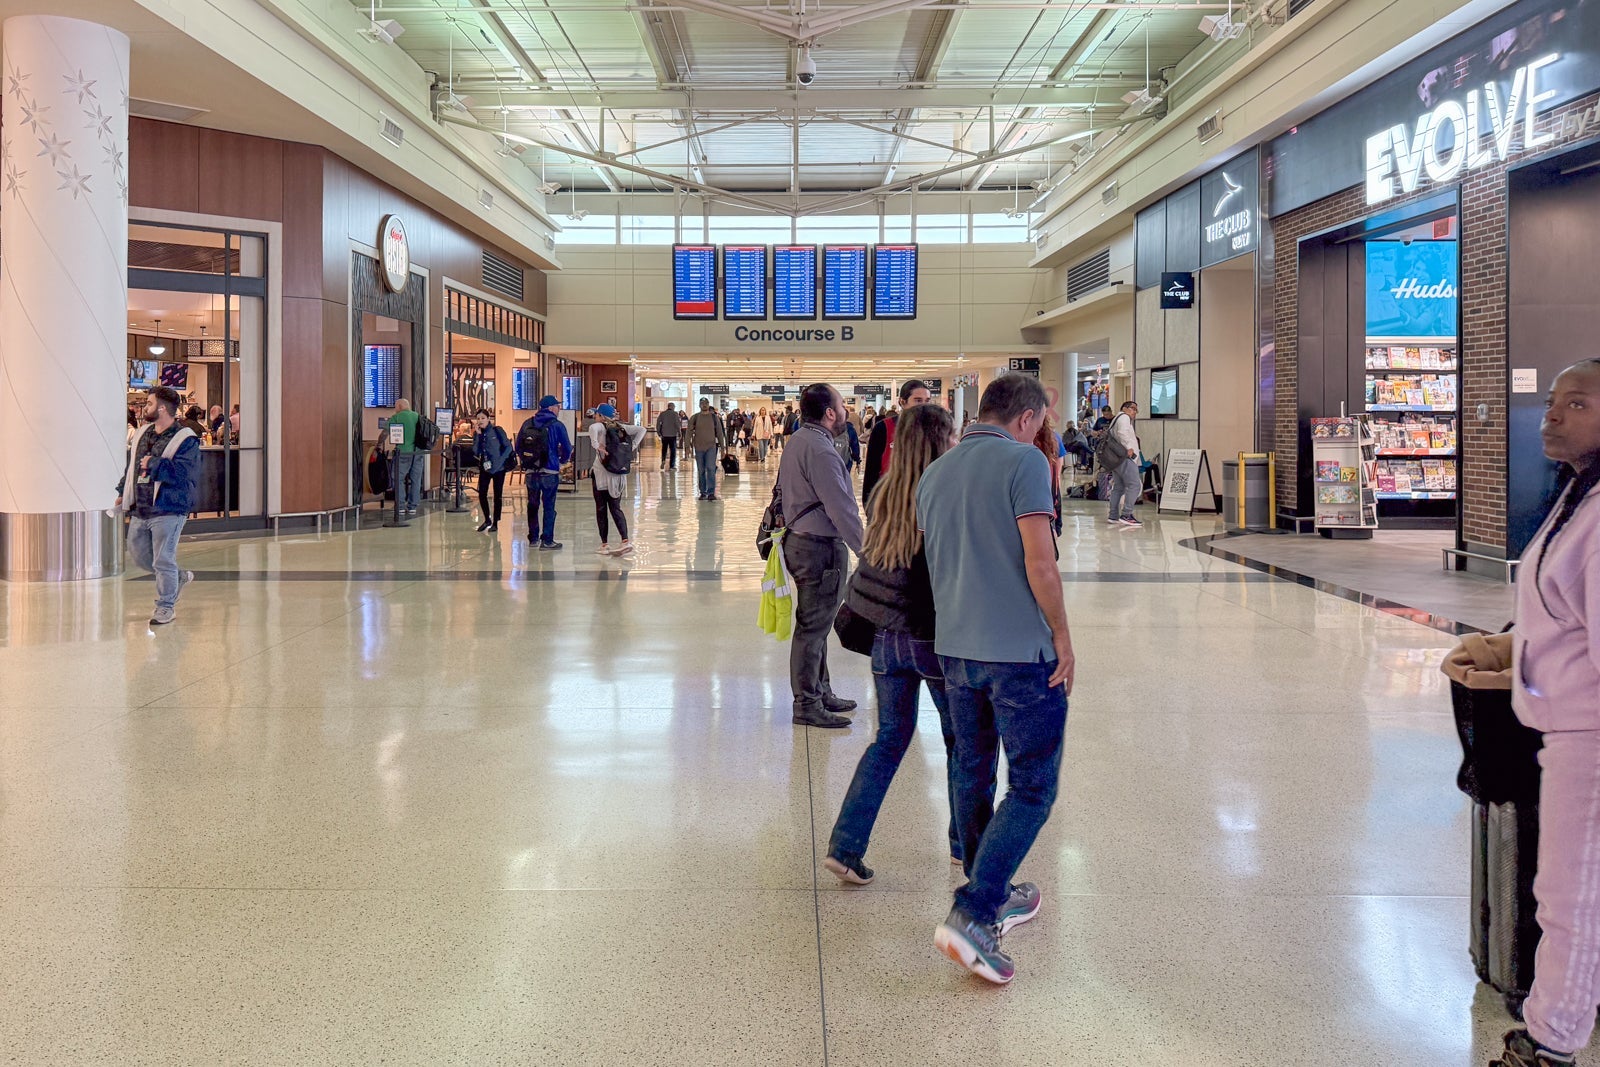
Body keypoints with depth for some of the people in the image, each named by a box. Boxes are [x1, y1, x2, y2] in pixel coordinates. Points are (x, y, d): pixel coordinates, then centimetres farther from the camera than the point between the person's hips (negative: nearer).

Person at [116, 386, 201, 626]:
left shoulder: (185, 439, -12)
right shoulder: (143, 433, 13)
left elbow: (181, 472, -24)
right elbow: (131, 465, 25)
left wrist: (153, 464, -21)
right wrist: (123, 493, 23)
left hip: (167, 511, -8)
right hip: (140, 510, 8)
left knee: (163, 560, -3)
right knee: (138, 553, 16)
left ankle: (166, 606, 11)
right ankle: (178, 577, 35)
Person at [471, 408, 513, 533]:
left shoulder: (497, 431, -7)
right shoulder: (477, 434, 5)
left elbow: (508, 447, -8)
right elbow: (475, 451, -6)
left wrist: (500, 460, -16)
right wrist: (478, 434, -10)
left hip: (498, 468, -4)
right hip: (484, 468, 4)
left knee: (497, 495, 3)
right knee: (482, 494, 1)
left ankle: (495, 523, 14)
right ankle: (487, 520, 22)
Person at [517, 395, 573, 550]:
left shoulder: (527, 424, 6)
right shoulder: (556, 425, -6)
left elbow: (518, 447, 10)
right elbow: (567, 448, -3)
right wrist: (562, 460, 17)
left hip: (530, 472, 4)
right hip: (549, 472, -4)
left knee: (532, 505, 16)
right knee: (549, 507, 0)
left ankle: (533, 538, 22)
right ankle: (547, 541, -1)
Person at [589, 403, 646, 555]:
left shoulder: (600, 427, -9)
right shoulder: (621, 427, 8)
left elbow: (593, 428, -33)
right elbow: (641, 430, 7)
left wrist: (597, 446, -26)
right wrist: (632, 447, 3)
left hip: (602, 474, -5)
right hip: (619, 475, 5)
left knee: (601, 509, 6)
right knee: (616, 509, 9)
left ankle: (604, 544, 8)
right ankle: (625, 541, -7)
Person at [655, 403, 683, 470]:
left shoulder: (662, 414, 4)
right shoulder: (675, 414, -6)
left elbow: (658, 423, 2)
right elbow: (678, 424, -11)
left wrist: (658, 432, 8)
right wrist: (679, 432, 0)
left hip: (664, 435, 3)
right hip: (673, 434, -3)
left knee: (664, 449, 16)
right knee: (673, 450, 4)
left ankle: (663, 461, -5)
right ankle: (672, 465, 1)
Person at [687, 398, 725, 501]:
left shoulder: (714, 417, 4)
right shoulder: (694, 418, 4)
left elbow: (719, 433, 9)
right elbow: (689, 432, 6)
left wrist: (721, 447, 7)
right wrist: (689, 444, -2)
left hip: (711, 447, -1)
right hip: (699, 448, 1)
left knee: (711, 469, -11)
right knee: (701, 471, 7)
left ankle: (711, 493, -9)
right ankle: (703, 492, 16)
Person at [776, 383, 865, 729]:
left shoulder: (798, 441, 13)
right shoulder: (820, 450, -20)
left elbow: (786, 493, 20)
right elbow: (841, 509, -22)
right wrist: (866, 551, -17)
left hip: (800, 540, 11)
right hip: (821, 548, -11)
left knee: (815, 624, 19)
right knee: (813, 626, -3)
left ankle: (820, 691, 30)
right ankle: (807, 706, 5)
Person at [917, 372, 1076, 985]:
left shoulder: (933, 474, 11)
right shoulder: (1023, 462, -10)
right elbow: (1039, 563, -16)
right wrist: (1062, 637, -6)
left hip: (954, 649, 7)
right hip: (1022, 650, -7)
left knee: (973, 775, 18)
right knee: (1032, 787, 2)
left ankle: (992, 899, 34)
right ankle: (971, 916, -8)